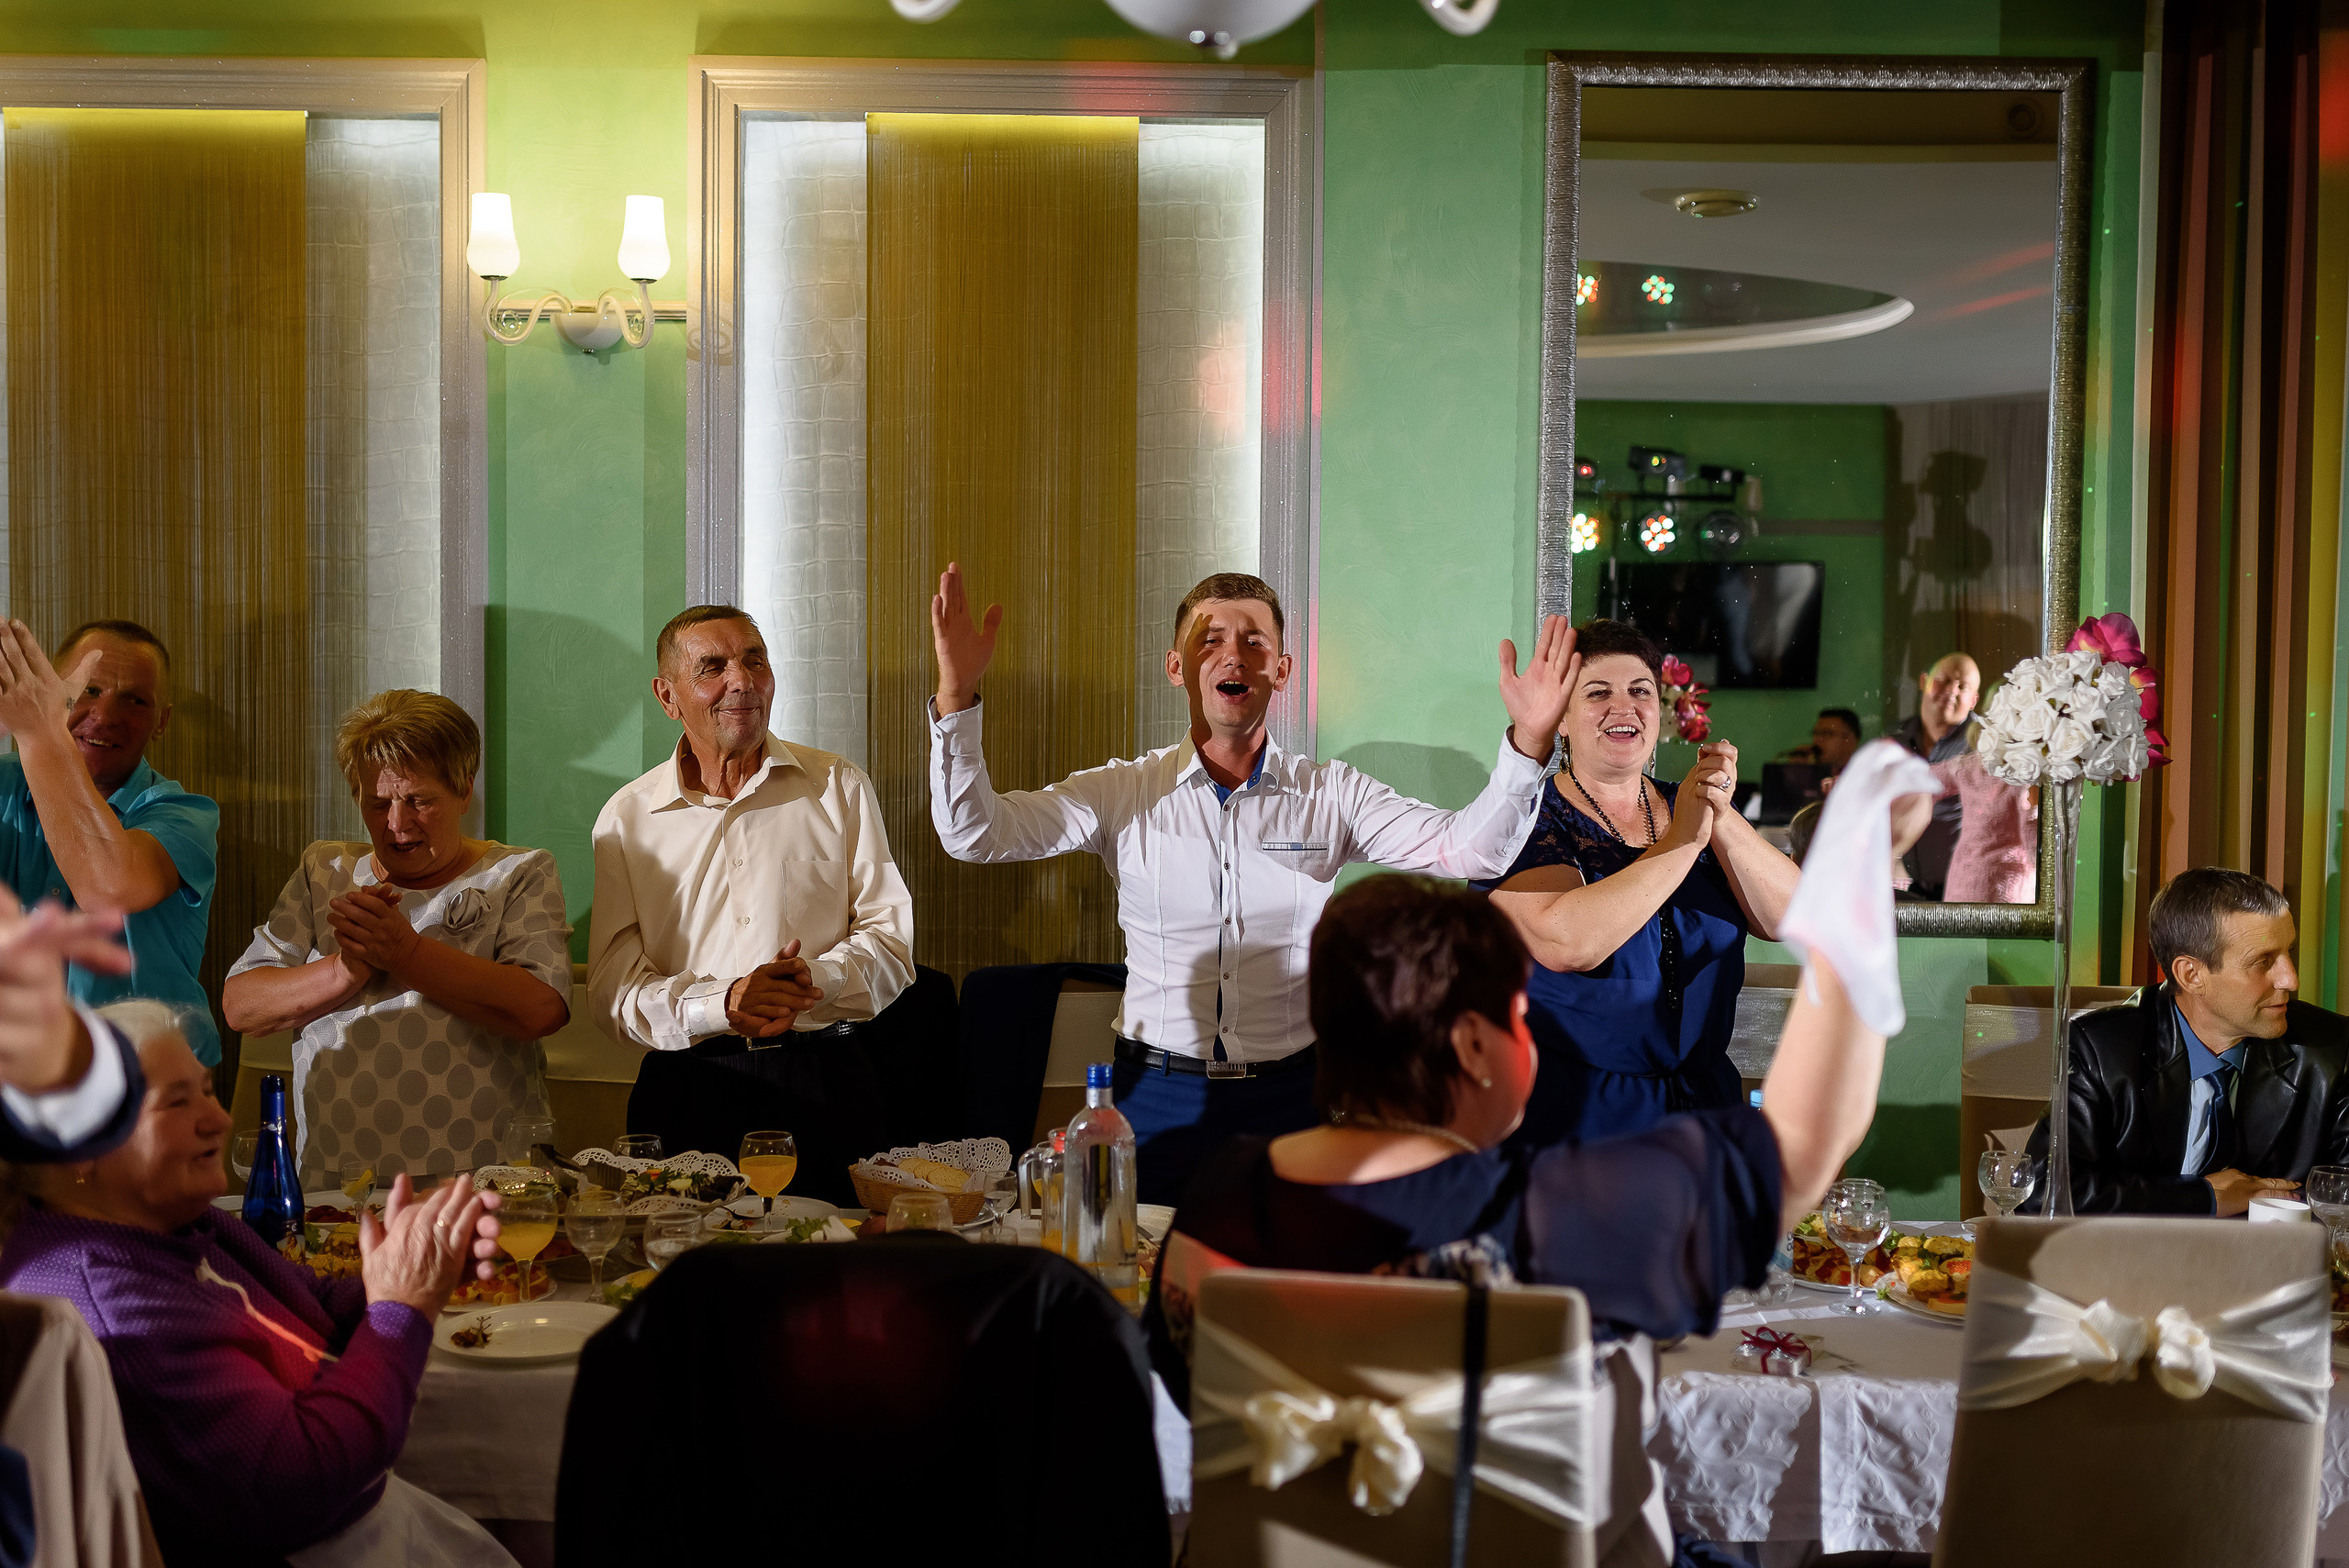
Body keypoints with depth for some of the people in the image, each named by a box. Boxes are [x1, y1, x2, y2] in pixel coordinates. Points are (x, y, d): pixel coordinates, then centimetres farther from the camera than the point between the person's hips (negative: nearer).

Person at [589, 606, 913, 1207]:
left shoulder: (839, 789, 8)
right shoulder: (626, 818, 8)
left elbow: (891, 938, 5)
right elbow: (614, 990, 1)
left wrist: (815, 981, -16)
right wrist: (720, 1004, -18)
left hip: (826, 1086, 0)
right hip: (687, 1095, 0)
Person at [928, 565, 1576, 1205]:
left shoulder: (1333, 795, 1)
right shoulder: (1122, 793, 0)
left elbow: (1469, 848, -8)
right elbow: (974, 832, -8)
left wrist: (1527, 741, -25)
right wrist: (956, 696, -22)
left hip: (1289, 1090, 1)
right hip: (1159, 1090, 0)